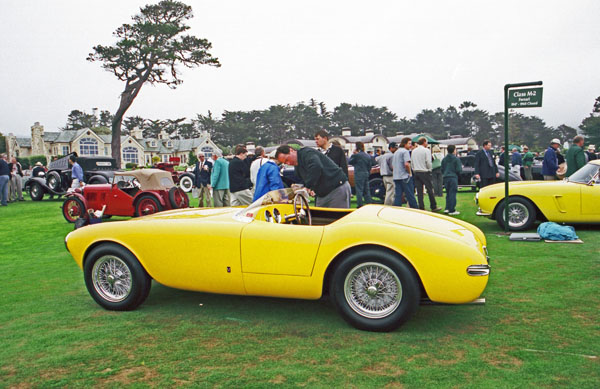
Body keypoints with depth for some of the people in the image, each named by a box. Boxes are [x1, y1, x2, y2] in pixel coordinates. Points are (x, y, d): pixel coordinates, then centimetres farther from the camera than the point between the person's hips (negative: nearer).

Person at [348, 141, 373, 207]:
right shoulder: (368, 156, 10)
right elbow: (370, 165, 16)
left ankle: (359, 205, -5)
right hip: (366, 174, 7)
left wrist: (353, 154, 5)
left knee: (359, 190, -4)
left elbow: (349, 162, -2)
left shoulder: (357, 155, -12)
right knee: (366, 190, 12)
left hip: (359, 175, -7)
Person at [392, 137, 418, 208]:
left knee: (397, 196, 6)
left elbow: (392, 165, 23)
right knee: (410, 195, -3)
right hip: (405, 176, -8)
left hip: (396, 177, 8)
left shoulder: (396, 152, 19)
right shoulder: (405, 151, -8)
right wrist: (409, 172, -7)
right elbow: (406, 164, -20)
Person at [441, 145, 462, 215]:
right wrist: (461, 167, 10)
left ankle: (447, 208, 12)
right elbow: (458, 170, -10)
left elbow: (442, 169, 12)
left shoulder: (444, 159, 9)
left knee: (448, 193, 15)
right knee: (452, 193, -3)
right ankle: (452, 210, -3)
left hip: (446, 178, 6)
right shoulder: (456, 159, -8)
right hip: (453, 177, -6)